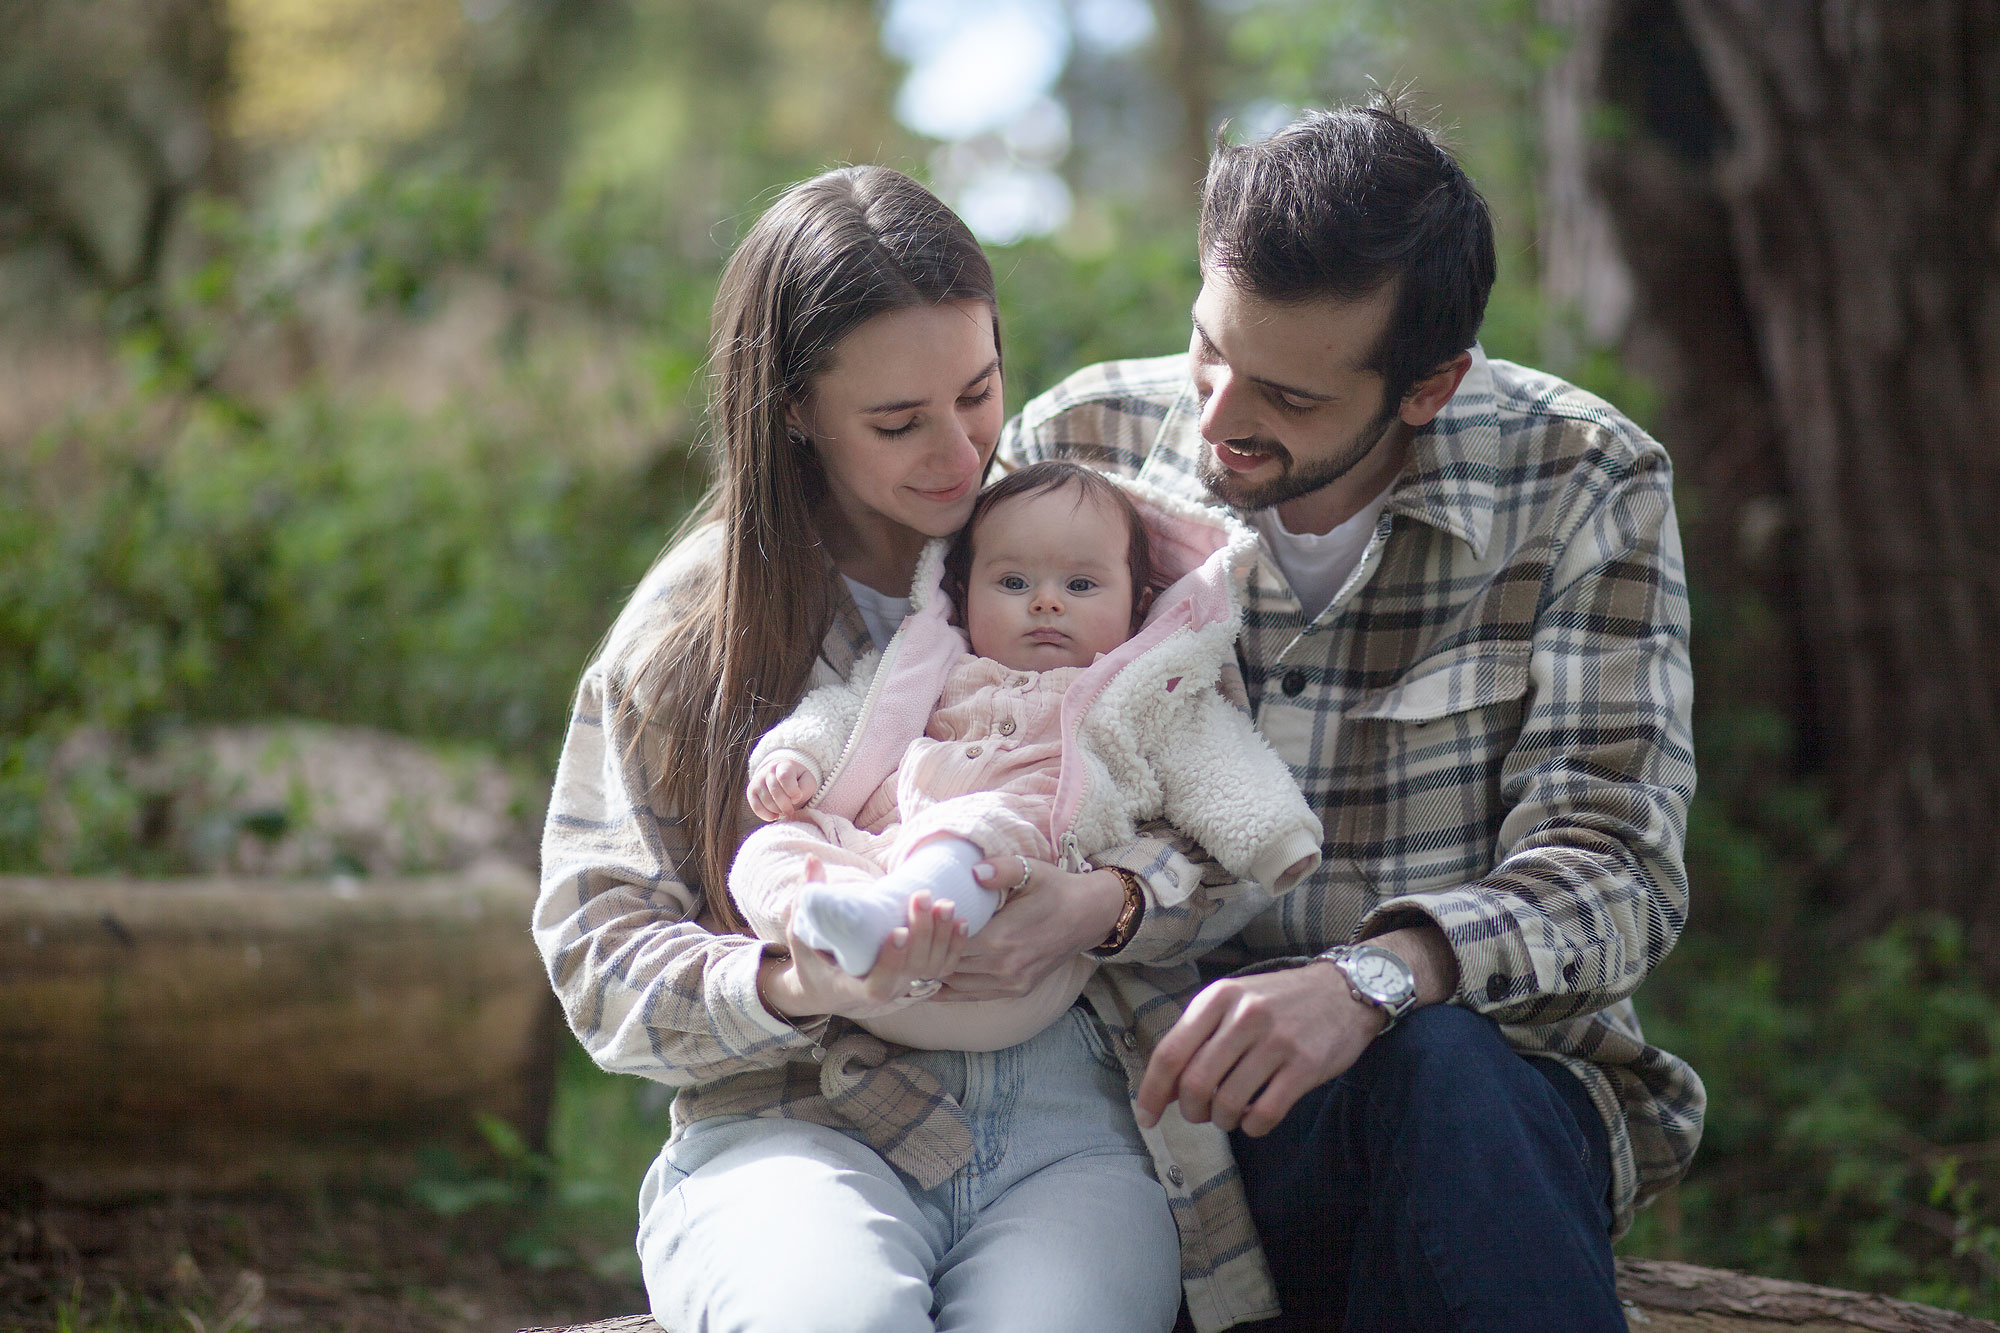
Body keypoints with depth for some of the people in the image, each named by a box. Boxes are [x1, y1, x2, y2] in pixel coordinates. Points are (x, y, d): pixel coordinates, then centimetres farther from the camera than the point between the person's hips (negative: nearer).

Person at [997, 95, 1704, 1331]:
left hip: (1488, 1082, 0)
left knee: (1440, 1067, -36)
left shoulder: (1584, 485, -6)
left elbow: (1613, 869, -13)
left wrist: (1372, 980, -34)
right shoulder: (1074, 450, -1)